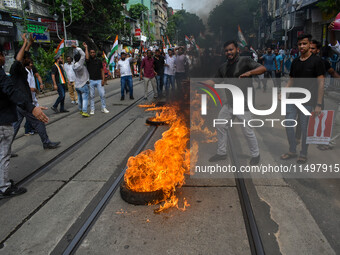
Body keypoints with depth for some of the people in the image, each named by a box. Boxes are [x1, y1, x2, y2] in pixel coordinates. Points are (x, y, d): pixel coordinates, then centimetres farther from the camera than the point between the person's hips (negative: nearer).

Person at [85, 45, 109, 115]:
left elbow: (102, 70, 8)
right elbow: (87, 58, -20)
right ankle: (92, 109, 11)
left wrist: (103, 79, -3)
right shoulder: (88, 61, 4)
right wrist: (86, 48, -13)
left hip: (99, 80, 1)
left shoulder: (99, 61, 9)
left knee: (102, 94, -2)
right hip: (91, 81, -1)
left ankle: (103, 108, 9)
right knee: (91, 96, 4)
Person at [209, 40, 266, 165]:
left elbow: (263, 68, -20)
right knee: (220, 127, 11)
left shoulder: (245, 61, -9)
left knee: (248, 131, 0)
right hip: (229, 103, 7)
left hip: (242, 104, -7)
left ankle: (255, 155, 22)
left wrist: (249, 72, -37)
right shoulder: (223, 67, 11)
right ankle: (221, 153, 27)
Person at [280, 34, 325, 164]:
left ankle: (303, 154, 21)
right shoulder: (295, 62, 11)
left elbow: (321, 83, -9)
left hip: (307, 101, -5)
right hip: (292, 99, 5)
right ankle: (292, 151, 24)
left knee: (305, 129, 4)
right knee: (288, 125, 7)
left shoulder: (316, 61, -6)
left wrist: (319, 104, -14)